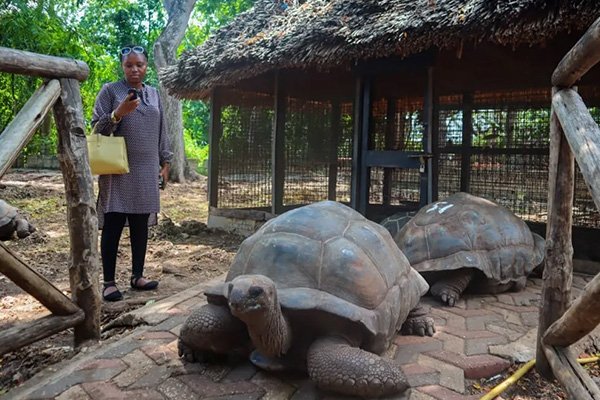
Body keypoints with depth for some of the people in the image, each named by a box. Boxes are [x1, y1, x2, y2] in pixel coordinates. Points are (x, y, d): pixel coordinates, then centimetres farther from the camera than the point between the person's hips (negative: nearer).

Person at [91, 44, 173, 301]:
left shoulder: (154, 94, 15)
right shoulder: (110, 91, 1)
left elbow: (161, 131, 18)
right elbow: (97, 128, -3)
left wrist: (165, 162, 14)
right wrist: (118, 113, -19)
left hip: (146, 170, 4)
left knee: (141, 225, 7)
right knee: (113, 225, -3)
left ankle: (137, 276, 17)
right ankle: (109, 282, 4)